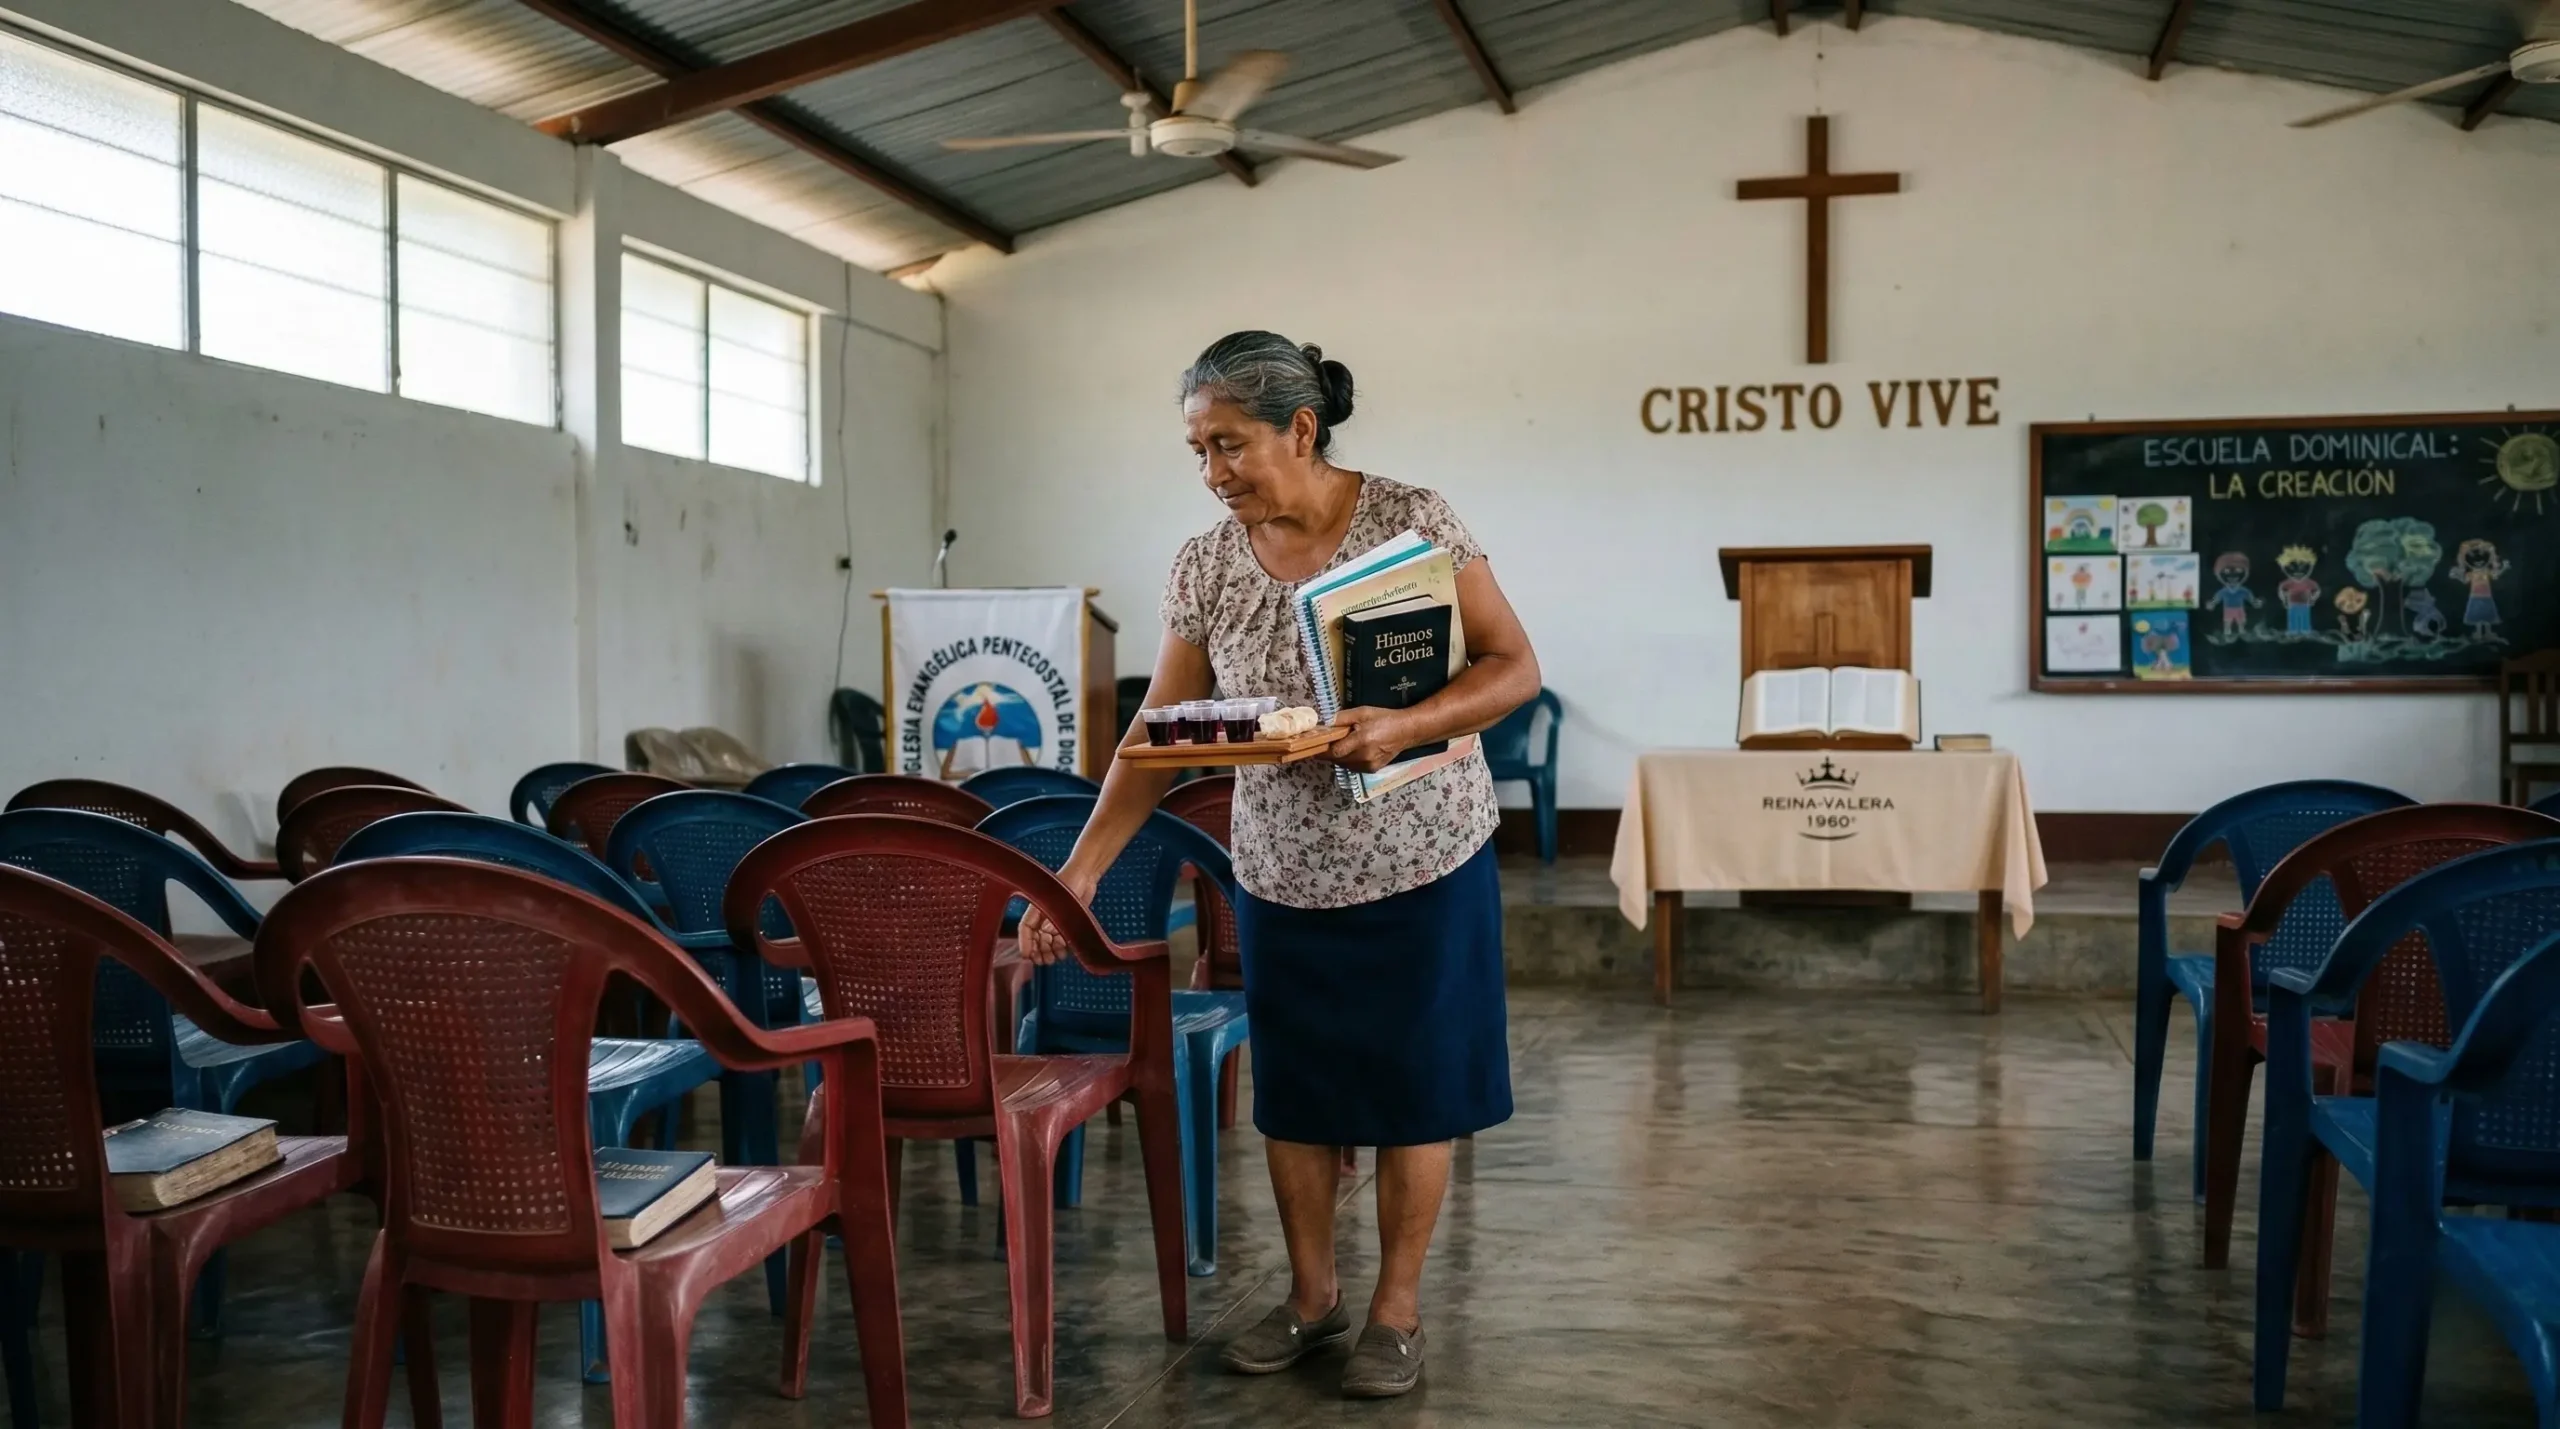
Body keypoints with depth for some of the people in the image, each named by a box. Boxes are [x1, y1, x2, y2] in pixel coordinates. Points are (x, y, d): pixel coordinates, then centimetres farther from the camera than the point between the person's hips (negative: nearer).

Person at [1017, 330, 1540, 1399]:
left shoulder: (1413, 519, -13)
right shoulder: (1205, 567, -3)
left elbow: (1515, 669, -12)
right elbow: (1157, 736, -3)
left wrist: (1402, 728, -29)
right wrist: (1081, 872, -11)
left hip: (1421, 868, -3)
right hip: (1283, 879, 3)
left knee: (1410, 1091, 7)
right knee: (1292, 1092, 12)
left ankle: (1396, 1307, 24)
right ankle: (1310, 1296, 31)